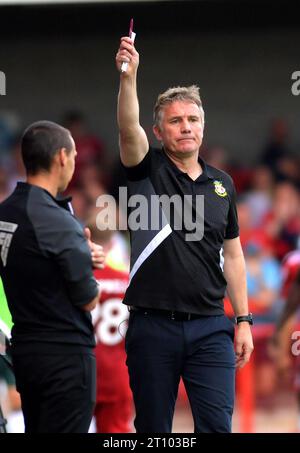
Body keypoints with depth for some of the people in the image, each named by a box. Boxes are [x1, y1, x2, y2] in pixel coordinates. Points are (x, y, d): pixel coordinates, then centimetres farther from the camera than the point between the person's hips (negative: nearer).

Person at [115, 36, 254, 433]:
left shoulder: (222, 184, 12)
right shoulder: (149, 171, 1)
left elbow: (232, 255, 16)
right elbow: (129, 130, -20)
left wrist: (243, 321, 10)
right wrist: (128, 76, -37)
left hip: (210, 327, 2)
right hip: (152, 325, -2)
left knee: (217, 425, -7)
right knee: (153, 429, 5)